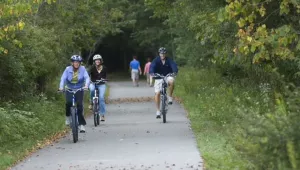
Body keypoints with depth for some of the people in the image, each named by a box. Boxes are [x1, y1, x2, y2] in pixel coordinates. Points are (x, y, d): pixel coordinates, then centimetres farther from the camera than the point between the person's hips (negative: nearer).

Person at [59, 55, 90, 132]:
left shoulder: (82, 69, -7)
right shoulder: (68, 69, -8)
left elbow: (87, 78, -16)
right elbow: (63, 78, -15)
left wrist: (86, 85, -37)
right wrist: (61, 87, -32)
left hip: (79, 89, 0)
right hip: (69, 89, 0)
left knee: (80, 106, -10)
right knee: (68, 103, -24)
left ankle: (81, 125, -4)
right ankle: (68, 116, 6)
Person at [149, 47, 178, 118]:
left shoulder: (169, 60, -6)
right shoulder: (156, 60, -8)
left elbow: (174, 65, -20)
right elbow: (152, 66, -23)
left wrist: (175, 72, -42)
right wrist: (152, 73, -44)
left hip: (167, 76, 0)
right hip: (158, 78, 0)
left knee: (171, 81, -35)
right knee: (157, 93, -11)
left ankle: (170, 97, -16)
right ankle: (158, 111, -1)